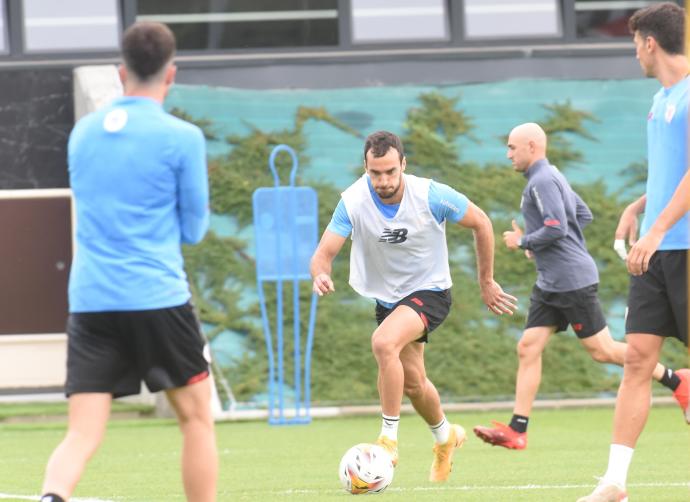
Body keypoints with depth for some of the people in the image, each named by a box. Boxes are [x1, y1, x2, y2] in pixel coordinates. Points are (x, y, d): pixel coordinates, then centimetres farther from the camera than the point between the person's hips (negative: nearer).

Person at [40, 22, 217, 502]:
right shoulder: (182, 138, -4)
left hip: (89, 300, 4)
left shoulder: (83, 132, 10)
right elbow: (194, 228, 4)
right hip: (157, 298, -3)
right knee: (197, 417, 13)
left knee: (82, 434, -2)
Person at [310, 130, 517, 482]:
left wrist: (486, 282, -2)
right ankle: (445, 437, 47)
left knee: (383, 343, -32)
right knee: (412, 382, 16)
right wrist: (321, 275, -46)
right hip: (386, 297, 5)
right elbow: (324, 253, -21)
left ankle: (389, 439, -23)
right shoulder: (353, 202, -19)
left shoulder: (431, 196, -24)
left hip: (429, 291, -5)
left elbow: (480, 223, -8)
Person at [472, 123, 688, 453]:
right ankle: (517, 430, -3)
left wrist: (523, 241, -10)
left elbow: (556, 229, -26)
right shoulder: (549, 177, 16)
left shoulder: (542, 181, -16)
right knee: (528, 348, 2)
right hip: (551, 283, 10)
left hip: (572, 280, -10)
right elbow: (584, 215, 24)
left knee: (602, 350, -4)